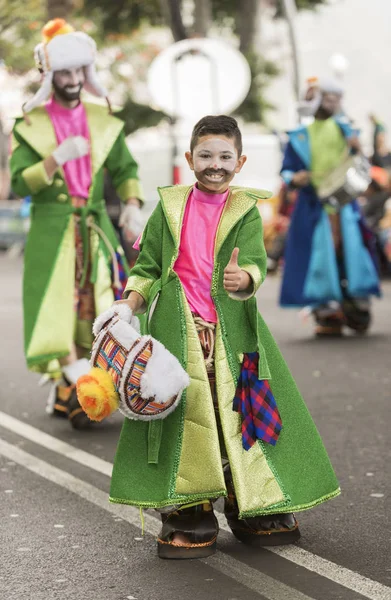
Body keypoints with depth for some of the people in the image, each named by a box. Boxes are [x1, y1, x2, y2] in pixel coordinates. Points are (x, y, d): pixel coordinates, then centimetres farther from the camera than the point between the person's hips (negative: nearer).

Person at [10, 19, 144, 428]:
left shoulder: (103, 122, 10)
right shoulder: (29, 125, 2)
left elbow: (124, 169, 19)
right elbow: (19, 183, -4)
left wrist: (131, 202, 1)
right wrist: (56, 159, -17)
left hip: (96, 229, 3)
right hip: (51, 231, -3)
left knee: (92, 309, 2)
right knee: (57, 309, -14)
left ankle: (64, 392, 11)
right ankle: (80, 383, -16)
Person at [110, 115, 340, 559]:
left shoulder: (245, 212, 2)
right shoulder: (170, 208, 7)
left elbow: (255, 260, -14)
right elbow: (149, 265, 10)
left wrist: (243, 278, -36)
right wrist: (132, 299, -8)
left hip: (231, 331, 0)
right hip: (178, 332, 0)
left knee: (240, 413, 5)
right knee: (184, 417, -1)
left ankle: (254, 509, 23)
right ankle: (187, 517, 10)